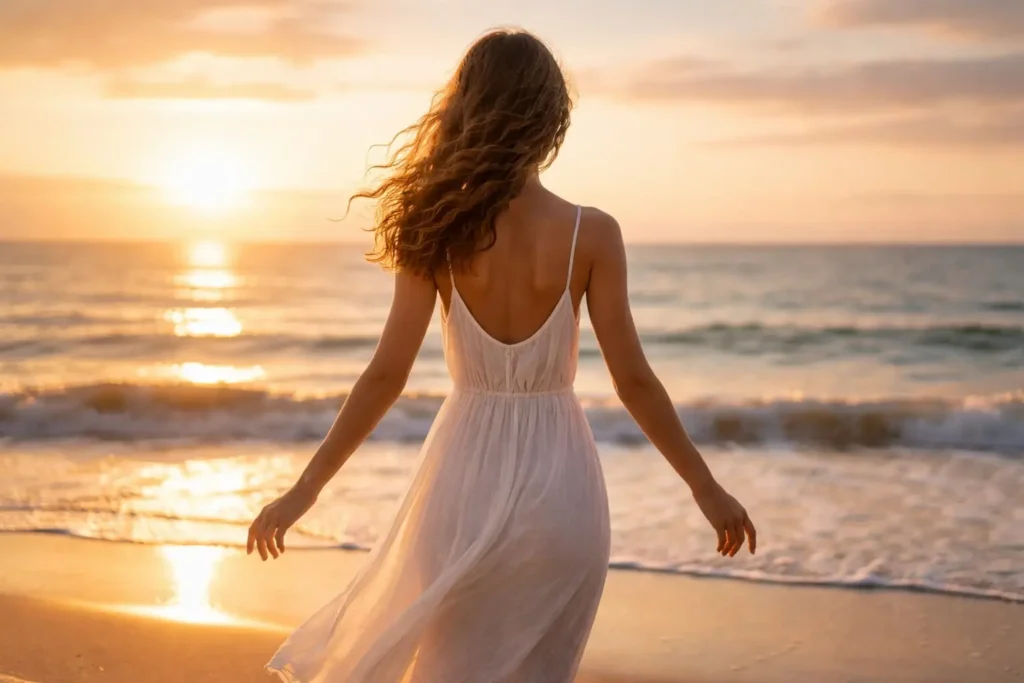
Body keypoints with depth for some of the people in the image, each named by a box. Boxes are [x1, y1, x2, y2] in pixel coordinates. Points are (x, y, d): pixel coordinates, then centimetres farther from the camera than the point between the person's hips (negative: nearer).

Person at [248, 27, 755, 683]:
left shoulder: (441, 232, -7)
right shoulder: (591, 234, -9)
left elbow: (387, 374, -9)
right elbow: (633, 380, -7)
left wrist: (306, 488, -1)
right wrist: (706, 486, 4)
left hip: (465, 480, 1)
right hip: (559, 482, 0)